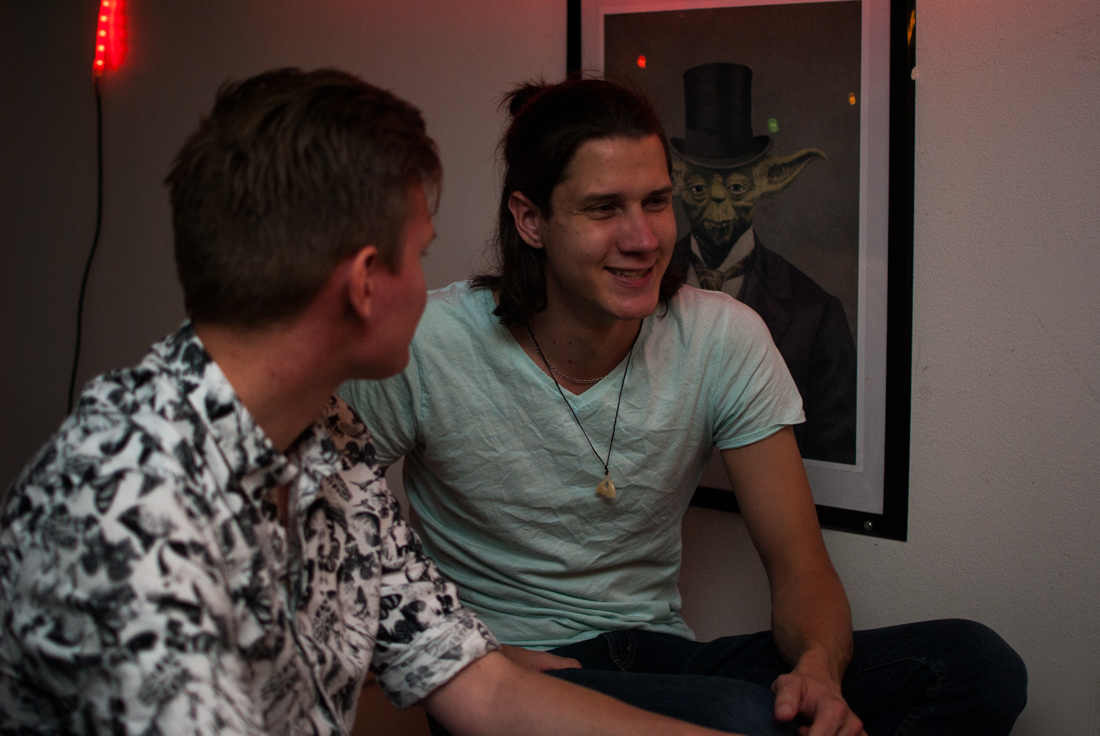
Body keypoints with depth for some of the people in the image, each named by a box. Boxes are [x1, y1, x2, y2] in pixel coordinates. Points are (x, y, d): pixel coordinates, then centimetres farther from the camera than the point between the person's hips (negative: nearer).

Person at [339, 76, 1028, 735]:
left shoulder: (725, 339, -5)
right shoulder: (426, 346, -14)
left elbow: (801, 568, -3)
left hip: (659, 653, 5)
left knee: (977, 664, -15)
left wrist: (818, 668, -26)